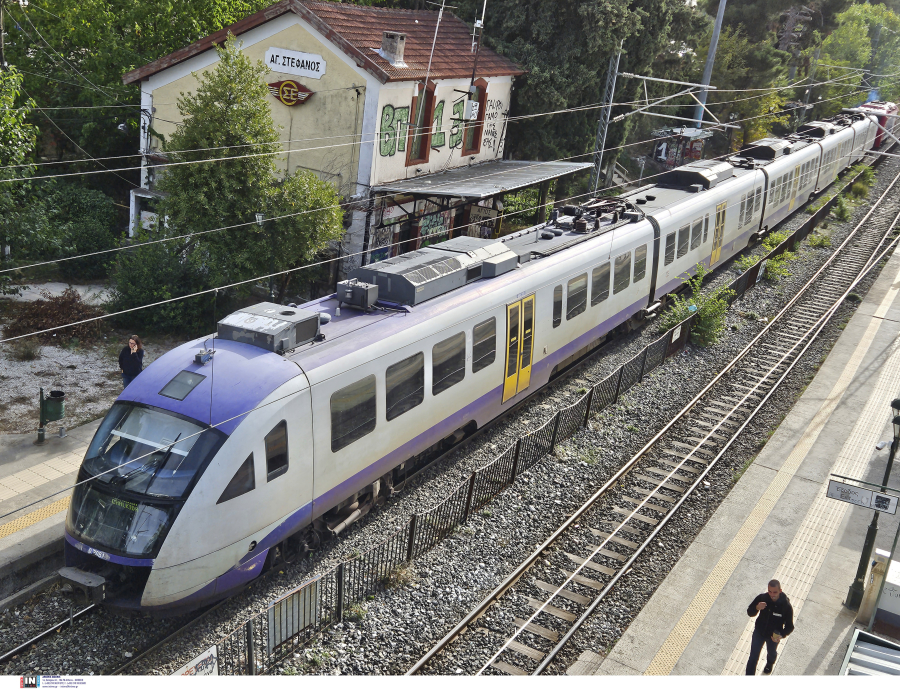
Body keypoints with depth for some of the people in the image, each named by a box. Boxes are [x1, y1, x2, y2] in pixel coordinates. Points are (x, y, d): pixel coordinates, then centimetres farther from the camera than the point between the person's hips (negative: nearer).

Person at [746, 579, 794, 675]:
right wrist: (756, 608, -34)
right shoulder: (762, 598, -23)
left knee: (771, 653, 29)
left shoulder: (786, 606, -27)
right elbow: (750, 613, -11)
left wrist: (781, 635, -35)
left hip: (774, 636, 0)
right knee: (753, 656, 5)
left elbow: (789, 626, -17)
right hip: (759, 632, 0)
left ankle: (769, 665, 64)